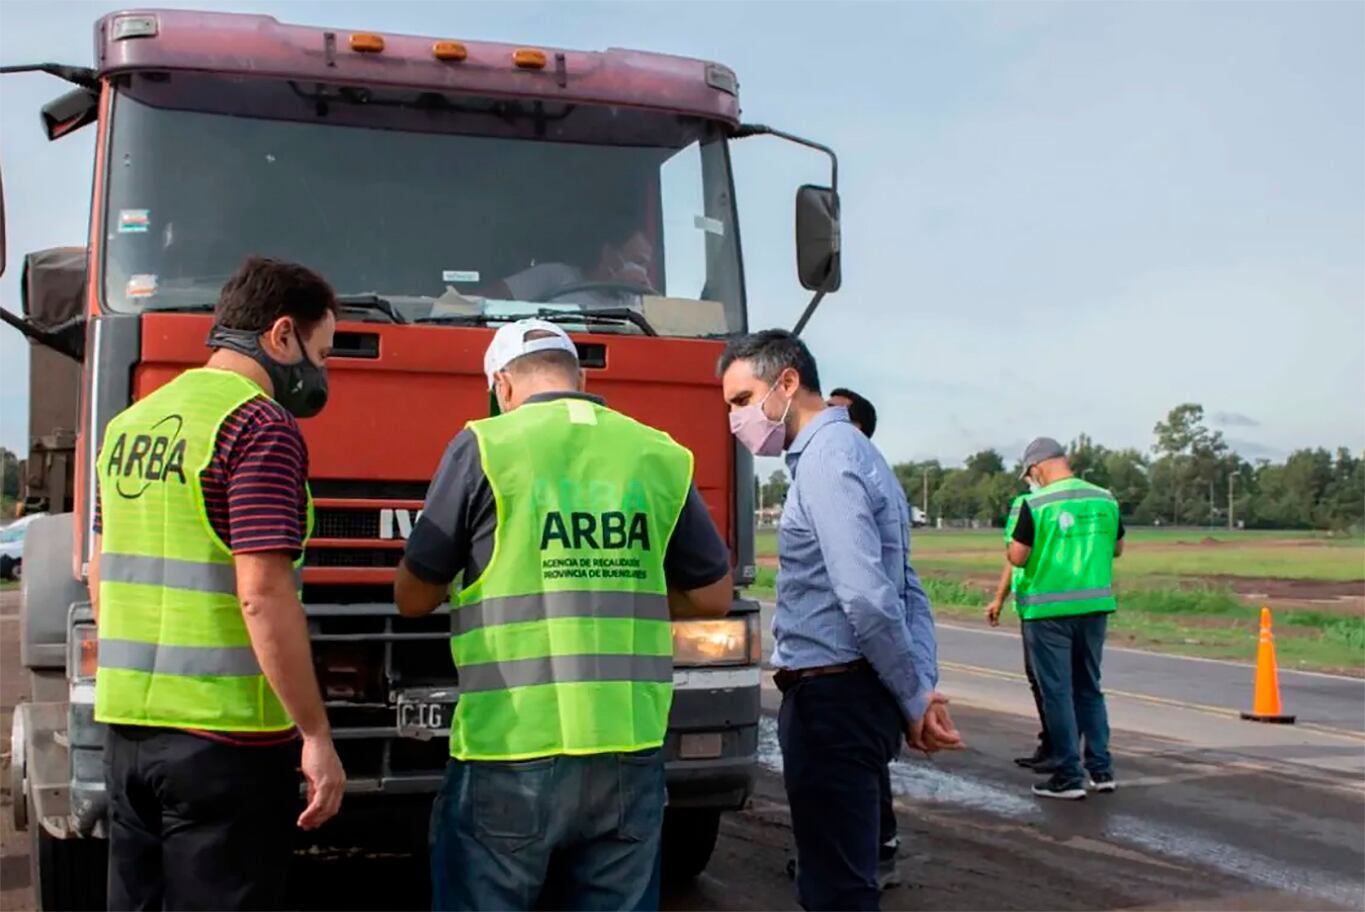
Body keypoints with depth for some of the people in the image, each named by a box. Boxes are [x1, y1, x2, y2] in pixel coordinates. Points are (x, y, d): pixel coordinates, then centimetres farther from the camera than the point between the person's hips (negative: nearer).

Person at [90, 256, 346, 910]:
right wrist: (316, 734, -17)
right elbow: (263, 596, -20)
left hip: (127, 726, 8)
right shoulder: (261, 427, -13)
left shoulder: (130, 423, 13)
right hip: (225, 733, -8)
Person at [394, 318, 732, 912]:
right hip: (629, 749, 3)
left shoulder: (485, 446, -2)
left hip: (513, 747, -3)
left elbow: (413, 598, 3)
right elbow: (713, 596, 14)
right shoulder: (661, 456, 7)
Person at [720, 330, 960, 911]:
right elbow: (902, 589, 15)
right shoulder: (851, 451, 17)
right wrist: (923, 687, 7)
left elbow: (867, 599, -23)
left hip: (832, 697, -10)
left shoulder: (826, 460, -15)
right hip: (844, 694, 10)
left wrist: (914, 699, -13)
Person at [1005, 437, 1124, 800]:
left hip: (1048, 610, -5)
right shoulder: (1104, 500, 4)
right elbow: (1117, 548, 15)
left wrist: (1013, 544, 8)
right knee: (1090, 688, 17)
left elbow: (1016, 557, -12)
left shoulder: (1035, 504, -12)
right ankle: (1100, 769, 19)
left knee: (1057, 691, 3)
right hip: (1095, 605, 5)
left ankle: (1068, 776, 5)